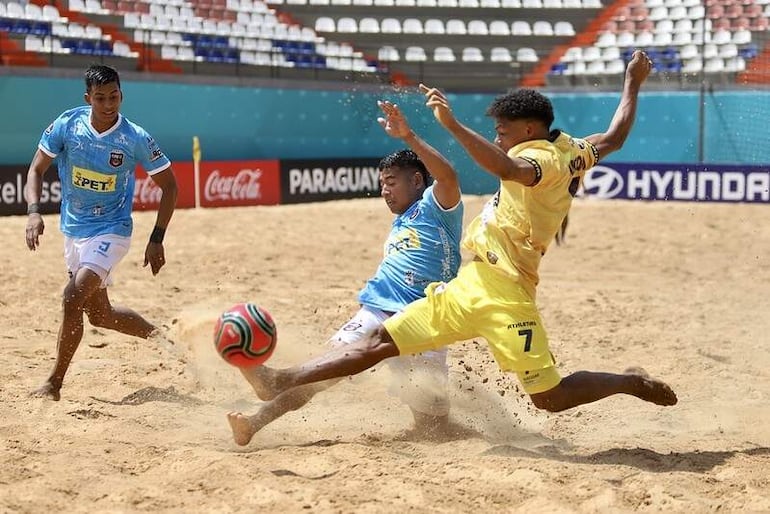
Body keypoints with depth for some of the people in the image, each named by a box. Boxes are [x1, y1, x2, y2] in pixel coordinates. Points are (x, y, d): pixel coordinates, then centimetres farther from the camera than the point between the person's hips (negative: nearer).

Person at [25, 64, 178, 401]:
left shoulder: (135, 138, -16)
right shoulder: (67, 125, -9)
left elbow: (169, 185, -5)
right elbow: (36, 170, -2)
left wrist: (157, 240, -9)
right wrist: (33, 211, -20)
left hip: (111, 232, -5)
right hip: (73, 230, 5)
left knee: (73, 297, -23)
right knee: (99, 314, 15)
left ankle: (54, 383, -10)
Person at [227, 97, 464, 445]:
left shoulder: (435, 206, 2)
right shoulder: (399, 224, 27)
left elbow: (448, 177, -20)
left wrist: (408, 137, -27)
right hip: (374, 313, 6)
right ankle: (255, 424, -16)